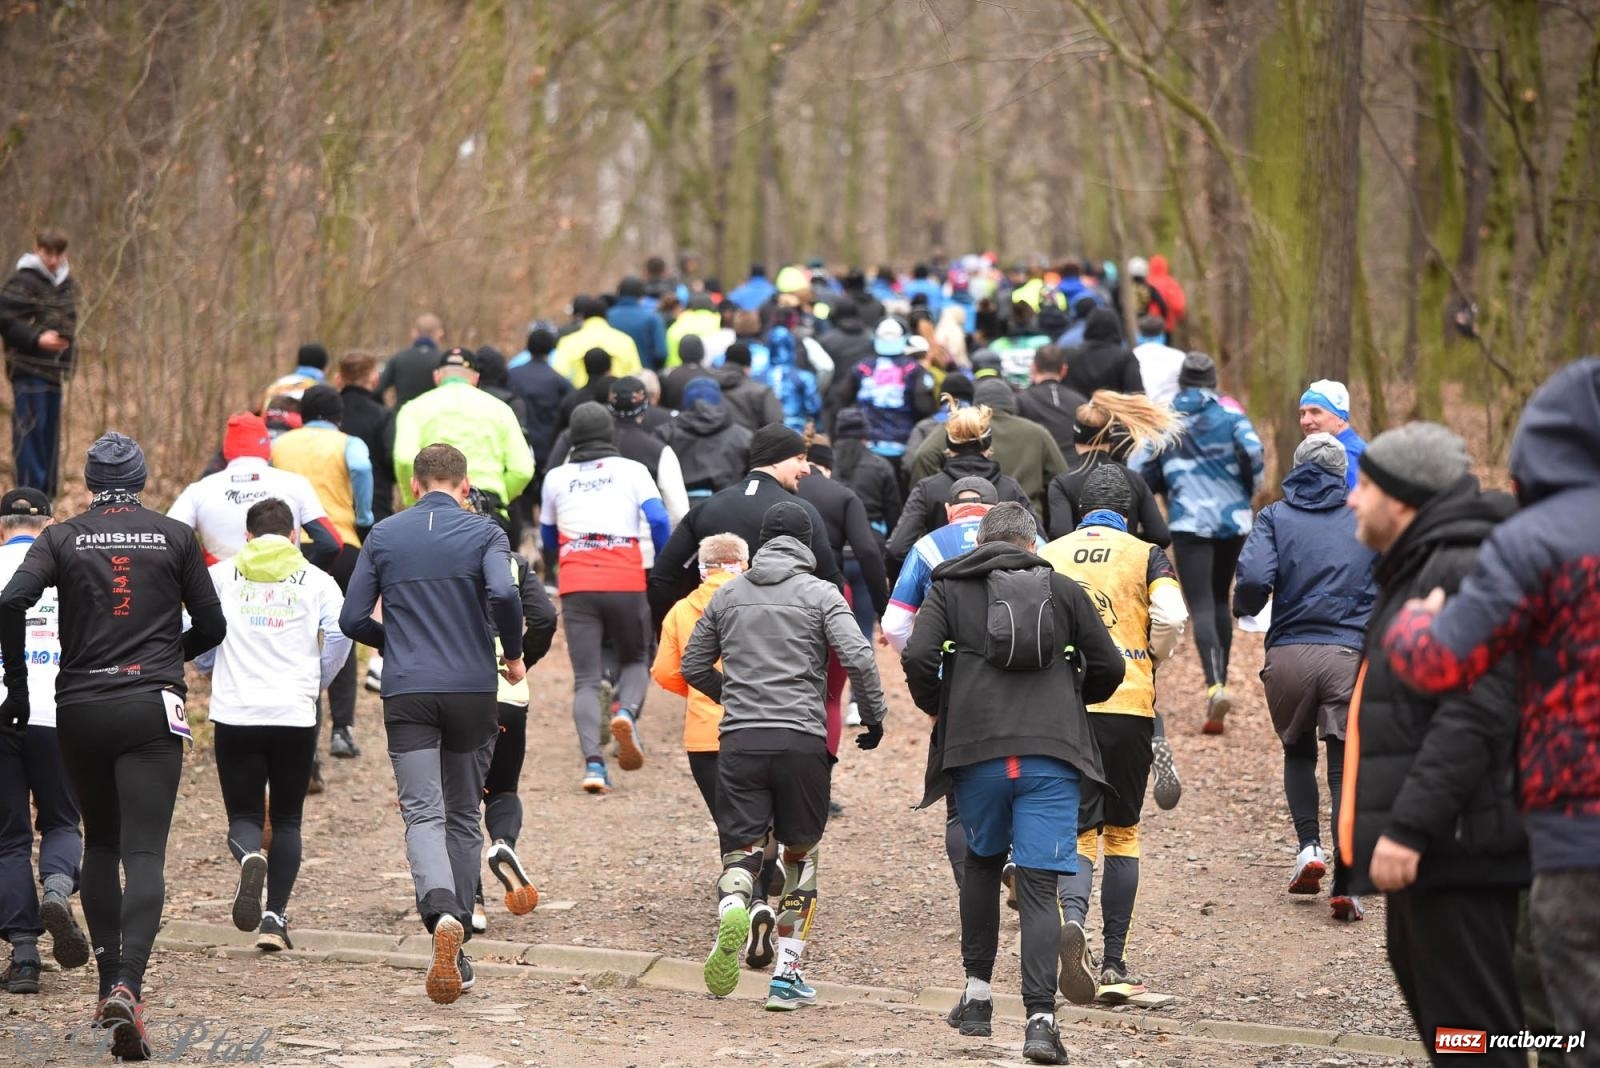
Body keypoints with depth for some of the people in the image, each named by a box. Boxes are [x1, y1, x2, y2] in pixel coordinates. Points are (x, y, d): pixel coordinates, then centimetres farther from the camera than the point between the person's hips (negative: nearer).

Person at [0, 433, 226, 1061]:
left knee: (99, 845, 19)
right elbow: (211, 627, 9)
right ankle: (128, 986, -27)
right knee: (145, 853, -8)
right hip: (152, 710, -1)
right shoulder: (175, 538, 5)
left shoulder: (62, 538, 4)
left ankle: (109, 985, 18)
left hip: (79, 711, 1)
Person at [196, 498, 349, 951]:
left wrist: (213, 669, 21)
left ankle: (250, 859, -28)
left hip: (235, 712, 0)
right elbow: (341, 634, -5)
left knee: (244, 815, 7)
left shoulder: (220, 575, 8)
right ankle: (275, 917, 2)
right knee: (287, 819, 12)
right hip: (295, 714, 0)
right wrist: (317, 681, 11)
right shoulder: (316, 581, 7)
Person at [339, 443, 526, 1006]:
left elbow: (352, 618, 5)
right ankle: (455, 951, 15)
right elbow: (504, 594, -18)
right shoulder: (483, 533, 0)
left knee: (423, 813, -6)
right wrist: (513, 653, -1)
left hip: (407, 692, 0)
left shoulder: (384, 535, 6)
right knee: (463, 817, 13)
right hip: (472, 690, 0)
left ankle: (441, 911, -35)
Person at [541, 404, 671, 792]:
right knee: (635, 660, 19)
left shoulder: (556, 479, 15)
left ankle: (593, 761, -18)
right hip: (626, 582, -1)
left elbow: (548, 538, 25)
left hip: (576, 587, 1)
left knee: (586, 679, 1)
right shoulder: (632, 471, 8)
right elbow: (658, 520, -4)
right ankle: (627, 710, -14)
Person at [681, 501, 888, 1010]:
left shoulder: (727, 595, 13)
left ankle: (731, 911, -33)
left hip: (739, 739, 2)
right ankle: (787, 974, 10)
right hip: (802, 740, -2)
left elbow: (693, 666, 20)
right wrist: (874, 716, 3)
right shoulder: (820, 593, 2)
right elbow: (858, 658, -11)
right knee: (801, 855, 13)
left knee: (740, 849, 3)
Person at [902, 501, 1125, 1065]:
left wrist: (937, 709, 15)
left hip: (975, 749, 0)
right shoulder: (1063, 590, 14)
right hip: (1051, 754, 0)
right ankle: (1041, 1018, -16)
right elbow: (1109, 665, 12)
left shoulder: (950, 587, 11)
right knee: (1039, 886, -3)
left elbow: (919, 657, -3)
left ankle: (977, 995, 27)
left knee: (982, 865, 24)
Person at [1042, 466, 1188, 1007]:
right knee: (1122, 833, 12)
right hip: (1128, 705, -1)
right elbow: (1171, 617, -12)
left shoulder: (1048, 556, 10)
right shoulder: (1146, 555, 4)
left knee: (1078, 831, 3)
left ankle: (1072, 920, -28)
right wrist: (1149, 661, 6)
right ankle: (1114, 966, 12)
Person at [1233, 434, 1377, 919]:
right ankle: (1344, 884, -10)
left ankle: (1309, 847, 7)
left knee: (1298, 752, 24)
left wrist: (1244, 607, 11)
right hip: (1350, 655, 0)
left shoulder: (1275, 517, 6)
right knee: (1346, 766, 1)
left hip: (1288, 653, 0)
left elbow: (1253, 579, -10)